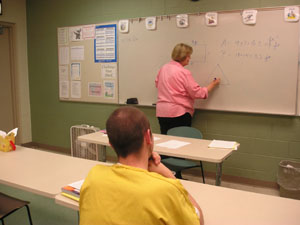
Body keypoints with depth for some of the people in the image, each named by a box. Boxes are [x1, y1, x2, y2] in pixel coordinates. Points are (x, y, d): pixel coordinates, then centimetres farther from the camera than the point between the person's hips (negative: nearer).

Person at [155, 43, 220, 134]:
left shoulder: (163, 68, 7)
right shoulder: (184, 73, -14)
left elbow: (157, 83, 24)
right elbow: (197, 93, -10)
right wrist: (213, 84, 2)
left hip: (161, 113, 7)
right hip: (178, 113, -7)